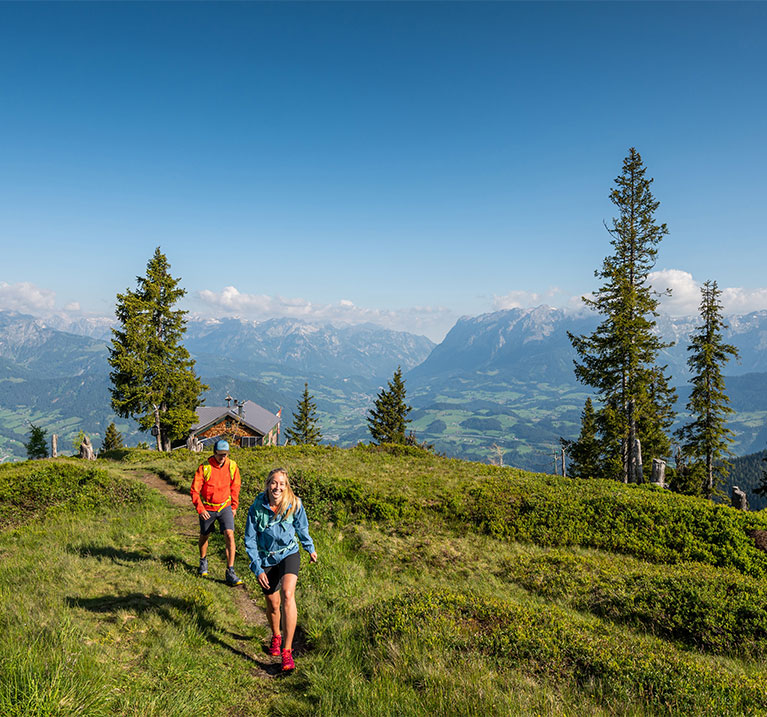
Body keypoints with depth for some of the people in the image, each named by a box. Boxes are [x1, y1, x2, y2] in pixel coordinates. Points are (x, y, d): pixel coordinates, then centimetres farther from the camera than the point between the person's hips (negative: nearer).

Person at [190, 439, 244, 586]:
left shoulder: (232, 466, -7)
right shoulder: (204, 468, -16)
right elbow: (194, 490, -9)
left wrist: (234, 506, 10)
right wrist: (200, 508, -17)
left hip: (225, 507, 1)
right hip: (207, 508, -1)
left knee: (229, 536, -15)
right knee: (204, 536, 17)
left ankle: (230, 573, -10)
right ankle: (203, 561, 46)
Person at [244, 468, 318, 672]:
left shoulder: (295, 505, -16)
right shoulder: (257, 508, -18)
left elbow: (302, 529, 4)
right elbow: (250, 540, -8)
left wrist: (310, 549, 18)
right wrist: (257, 569, -11)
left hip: (289, 554, -1)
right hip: (266, 559, 1)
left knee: (287, 593, -26)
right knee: (272, 605, 12)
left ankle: (287, 651, -21)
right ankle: (276, 636, 45)